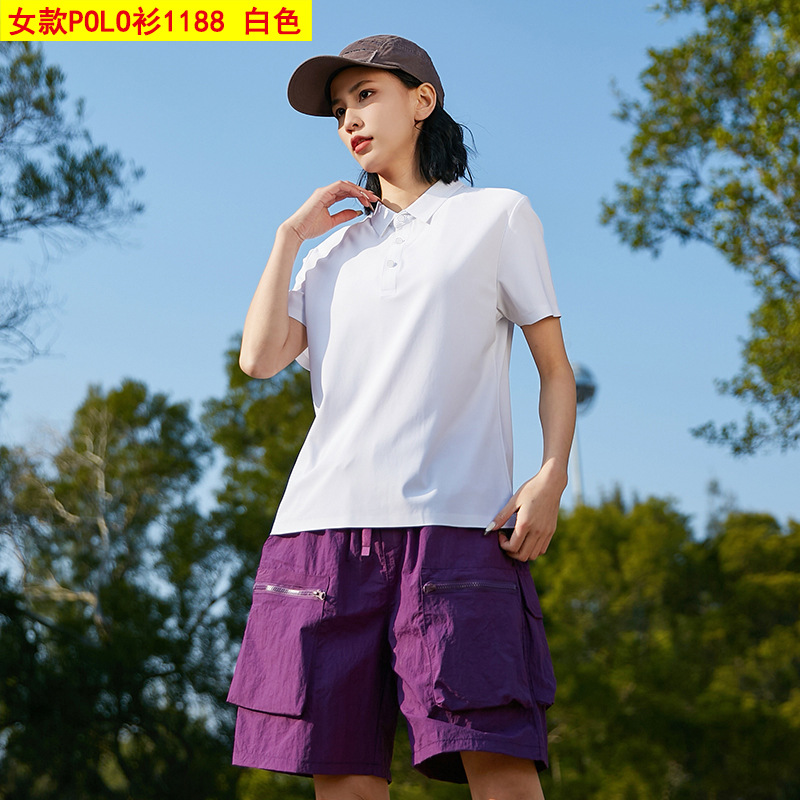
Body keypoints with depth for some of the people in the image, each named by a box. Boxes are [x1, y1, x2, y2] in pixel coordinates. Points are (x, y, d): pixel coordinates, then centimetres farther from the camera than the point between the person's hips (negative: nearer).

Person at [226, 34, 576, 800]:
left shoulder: (498, 216, 14)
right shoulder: (334, 247, 25)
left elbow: (555, 369, 11)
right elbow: (260, 357, 11)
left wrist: (551, 474, -6)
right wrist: (290, 234, 15)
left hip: (455, 519, -3)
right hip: (327, 519, 4)